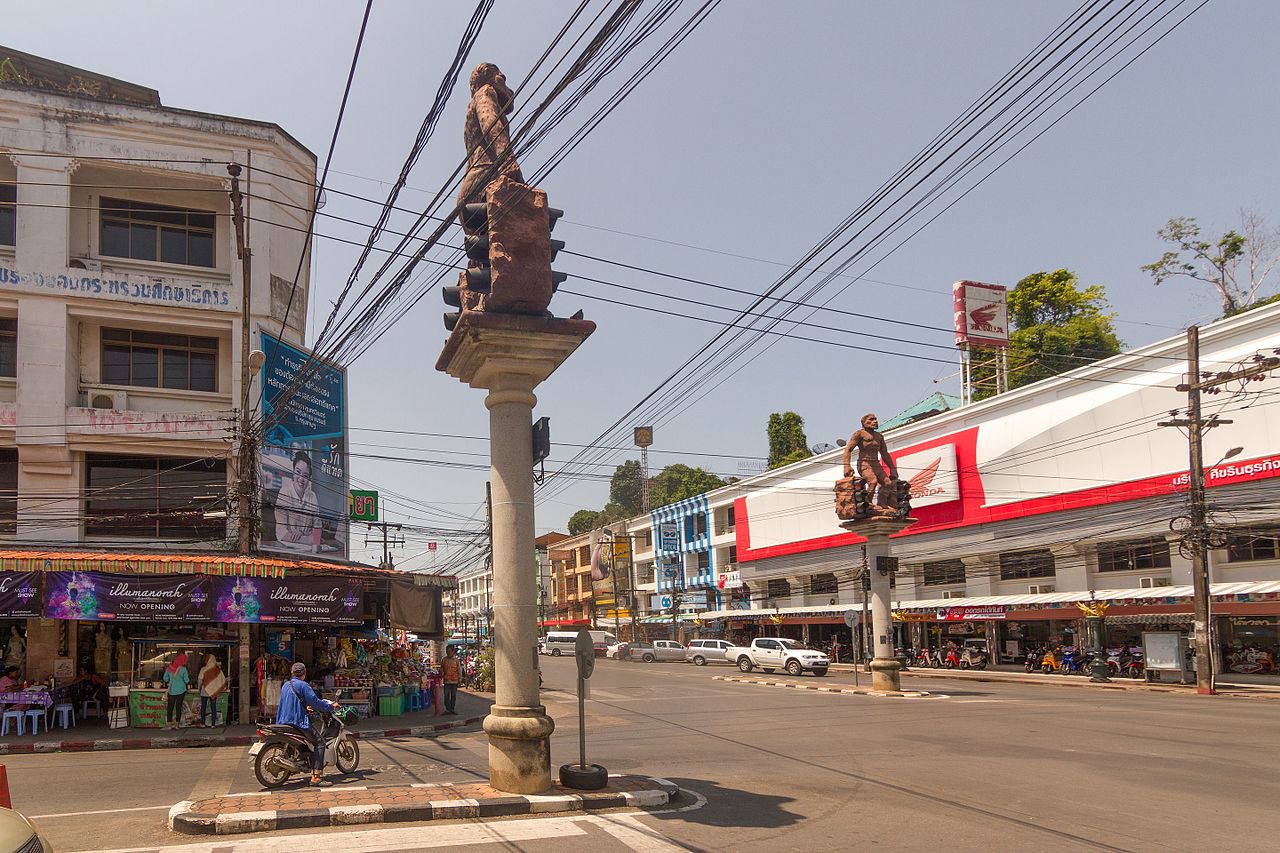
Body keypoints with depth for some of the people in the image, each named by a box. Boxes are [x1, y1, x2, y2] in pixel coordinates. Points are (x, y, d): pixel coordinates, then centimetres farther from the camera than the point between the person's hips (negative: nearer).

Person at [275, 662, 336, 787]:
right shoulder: (303, 685, -9)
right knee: (320, 742, -8)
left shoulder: (285, 685, 16)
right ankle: (316, 777, -19)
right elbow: (314, 701, -14)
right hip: (299, 722, -9)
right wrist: (330, 707, -3)